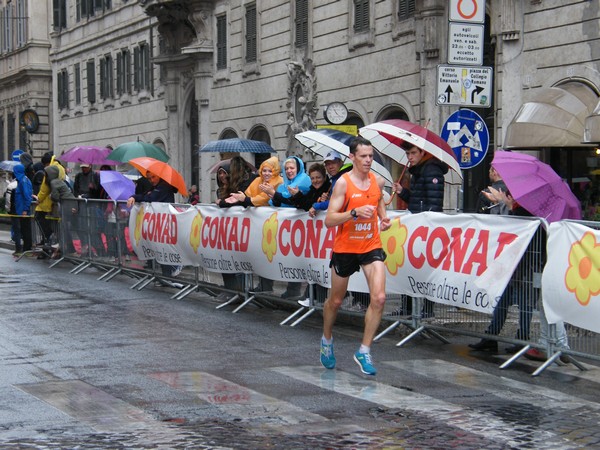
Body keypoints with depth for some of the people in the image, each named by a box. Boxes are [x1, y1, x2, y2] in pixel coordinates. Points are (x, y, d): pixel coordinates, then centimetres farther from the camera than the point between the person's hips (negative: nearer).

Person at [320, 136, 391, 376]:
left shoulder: (378, 180, 0)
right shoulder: (343, 183, -14)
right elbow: (329, 220, -20)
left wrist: (383, 217, 5)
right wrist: (355, 212, -33)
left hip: (371, 247, 3)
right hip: (345, 248, -3)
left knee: (379, 298, -13)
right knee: (335, 300, 13)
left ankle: (364, 352, -2)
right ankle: (327, 341, 41)